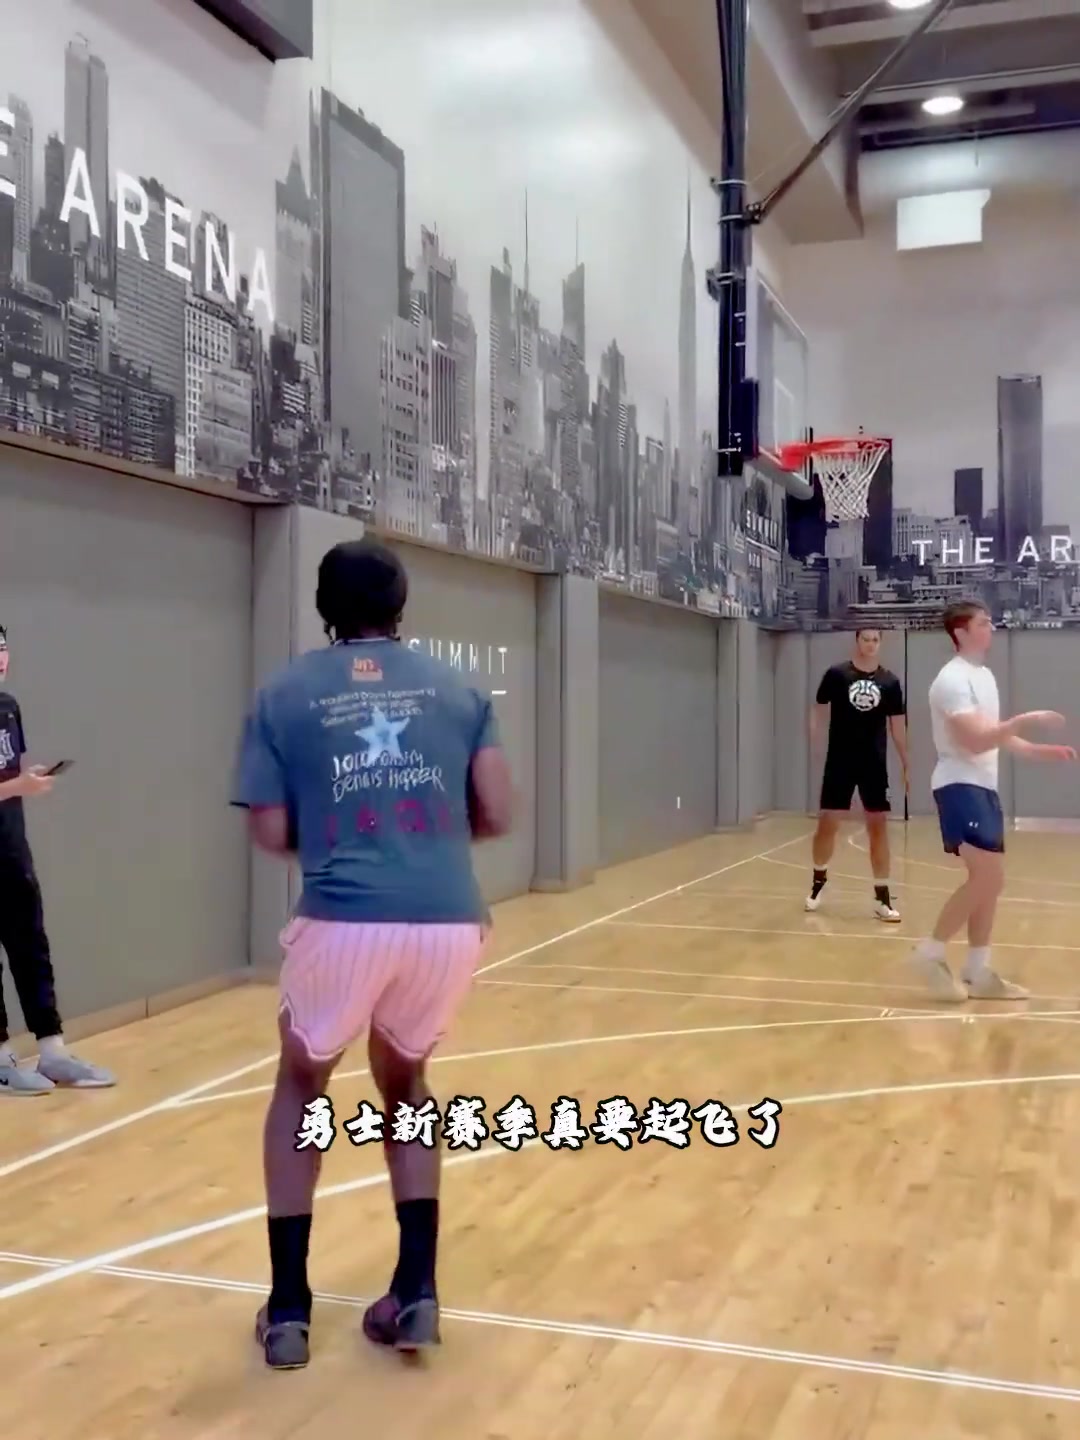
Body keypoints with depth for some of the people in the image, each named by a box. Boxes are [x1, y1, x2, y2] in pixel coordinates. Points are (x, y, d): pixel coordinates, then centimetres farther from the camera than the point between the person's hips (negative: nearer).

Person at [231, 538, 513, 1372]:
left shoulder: (285, 694, 8)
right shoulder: (457, 690, 12)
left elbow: (272, 833, 4)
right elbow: (496, 817, 9)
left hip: (345, 922, -2)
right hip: (450, 921, 2)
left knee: (302, 1090, 25)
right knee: (405, 1085, 28)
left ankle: (288, 1308, 24)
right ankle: (417, 1295, 23)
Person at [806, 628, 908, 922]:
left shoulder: (890, 682, 3)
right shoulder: (836, 674, -2)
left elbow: (897, 725, 8)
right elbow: (819, 708, 6)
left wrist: (906, 765, 8)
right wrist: (814, 732, -10)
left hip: (875, 764, 1)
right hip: (840, 762, -1)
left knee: (879, 826, 1)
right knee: (827, 823, 2)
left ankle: (882, 897, 7)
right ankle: (819, 880, 27)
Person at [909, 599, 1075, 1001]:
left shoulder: (985, 676, 17)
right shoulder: (953, 679, -14)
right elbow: (975, 741, -23)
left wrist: (1046, 751, 15)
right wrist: (1026, 719, -23)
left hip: (984, 787, 10)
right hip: (960, 786, -10)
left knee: (990, 881, 9)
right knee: (988, 877, -17)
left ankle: (977, 972, 16)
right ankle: (931, 952, -5)